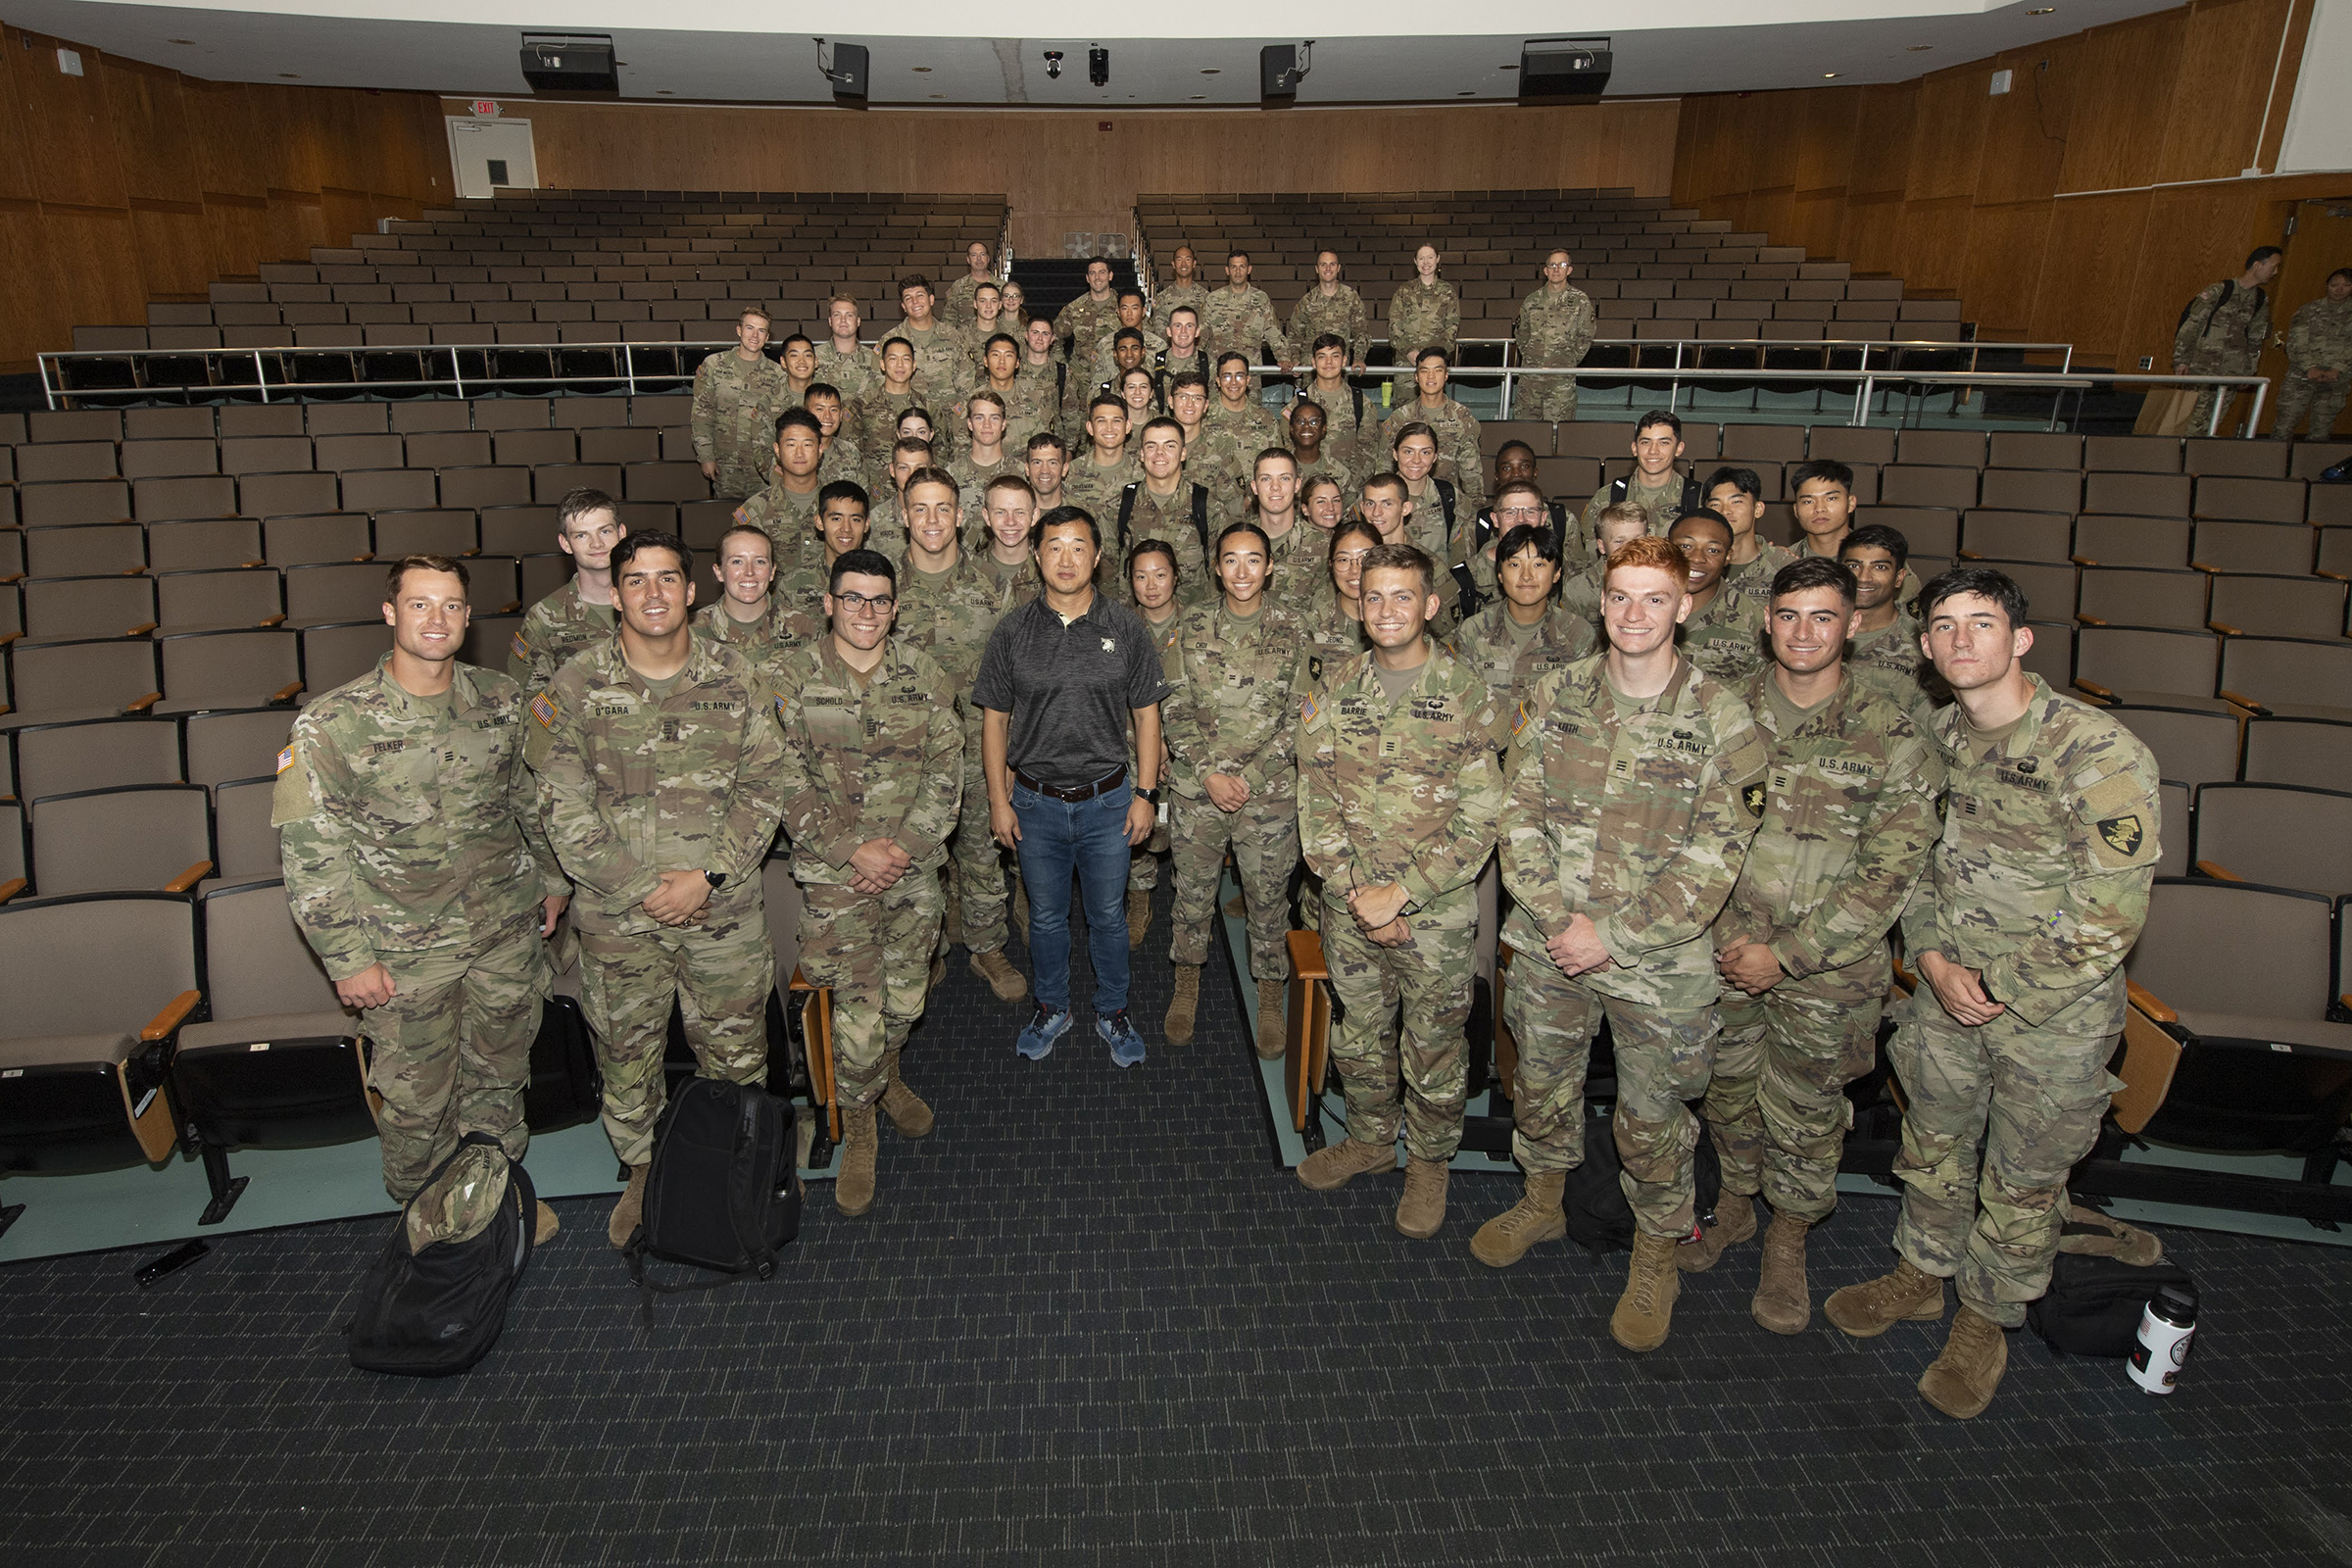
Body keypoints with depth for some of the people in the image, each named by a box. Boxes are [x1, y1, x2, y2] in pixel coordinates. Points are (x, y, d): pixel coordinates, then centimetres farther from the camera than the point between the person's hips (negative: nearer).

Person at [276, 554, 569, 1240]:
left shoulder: (501, 701, -3)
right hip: (406, 950, -3)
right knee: (416, 1097, 11)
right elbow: (306, 849, -10)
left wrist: (552, 877, 17)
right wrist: (346, 957, -10)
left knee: (501, 1074, 18)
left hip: (507, 930, 3)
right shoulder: (332, 722, -14)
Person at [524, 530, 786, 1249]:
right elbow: (564, 807, -6)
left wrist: (709, 875, -13)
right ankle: (643, 1173, 39)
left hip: (726, 908, 0)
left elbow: (764, 788, -3)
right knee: (626, 1054, 15)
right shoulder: (575, 686, -4)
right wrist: (638, 888, -12)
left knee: (736, 1053, 12)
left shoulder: (736, 678, -2)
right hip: (618, 916, 0)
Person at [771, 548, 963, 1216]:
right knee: (859, 1009, -4)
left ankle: (888, 1076, 45)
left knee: (906, 997, 14)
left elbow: (947, 768, 1)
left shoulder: (922, 673, 3)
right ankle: (858, 1127, 20)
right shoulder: (793, 676, -4)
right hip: (836, 871, -3)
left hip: (915, 864, 3)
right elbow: (787, 780, -7)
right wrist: (855, 849, -14)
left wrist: (906, 845, -10)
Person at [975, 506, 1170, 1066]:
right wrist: (999, 800, -1)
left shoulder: (1125, 627, -3)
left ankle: (1112, 1012, 34)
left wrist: (1145, 794, -3)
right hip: (1036, 802, 1)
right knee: (1046, 915, 16)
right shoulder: (1013, 631, -3)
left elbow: (1146, 713, 1)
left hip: (1107, 800, 0)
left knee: (1107, 915, 13)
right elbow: (994, 719, 2)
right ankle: (1051, 1008, 37)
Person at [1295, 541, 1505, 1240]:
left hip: (1437, 910, -3)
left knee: (1433, 1046, 12)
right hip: (1349, 907, 3)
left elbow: (1478, 820, -12)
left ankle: (1429, 1161, 35)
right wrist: (1353, 889, -11)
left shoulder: (1467, 694, -9)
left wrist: (1401, 893, -17)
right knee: (1358, 1033, 19)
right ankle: (1370, 1139, 42)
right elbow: (1315, 799, -1)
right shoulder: (1333, 690, 1)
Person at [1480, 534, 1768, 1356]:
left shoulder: (1721, 719, -11)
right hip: (1547, 944, 3)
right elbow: (1520, 817, -2)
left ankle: (1656, 1257, 37)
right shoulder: (1554, 696, -2)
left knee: (1651, 1118, 10)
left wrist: (1613, 936, -18)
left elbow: (1714, 859, -13)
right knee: (1540, 1085, 20)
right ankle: (1543, 1202, 48)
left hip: (1658, 960, -3)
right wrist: (1556, 917, -14)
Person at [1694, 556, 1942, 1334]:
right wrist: (1725, 933, -4)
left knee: (1804, 1116, 12)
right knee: (1729, 1090, 19)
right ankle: (1733, 1205, 44)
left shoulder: (1889, 736, -10)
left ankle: (1787, 1242, 36)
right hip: (1725, 950, 3)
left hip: (1825, 970, -3)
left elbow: (1890, 872, -12)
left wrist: (1789, 955, -14)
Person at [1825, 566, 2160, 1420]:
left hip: (2054, 1009, -5)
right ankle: (1921, 1275, 44)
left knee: (2023, 1180, 13)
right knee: (1933, 1146, 21)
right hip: (1947, 992, 5)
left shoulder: (2099, 752, -21)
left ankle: (1986, 1320, 35)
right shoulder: (1936, 737, -2)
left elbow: (2110, 913, -20)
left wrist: (2001, 989, -16)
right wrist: (1935, 959, -6)